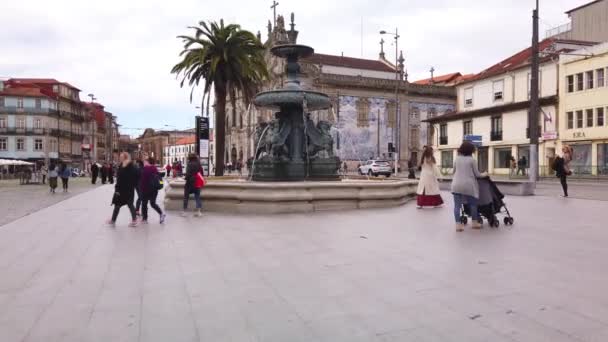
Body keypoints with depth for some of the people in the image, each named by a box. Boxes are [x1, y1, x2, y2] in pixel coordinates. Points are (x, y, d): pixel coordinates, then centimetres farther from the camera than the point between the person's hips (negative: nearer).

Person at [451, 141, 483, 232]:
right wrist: (483, 175, 20)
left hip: (457, 185, 3)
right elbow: (476, 174, 1)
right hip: (468, 185, -2)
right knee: (473, 204, 13)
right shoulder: (472, 160, -2)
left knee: (457, 205, 2)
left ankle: (458, 224, -3)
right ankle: (475, 222, 22)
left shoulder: (457, 159, 9)